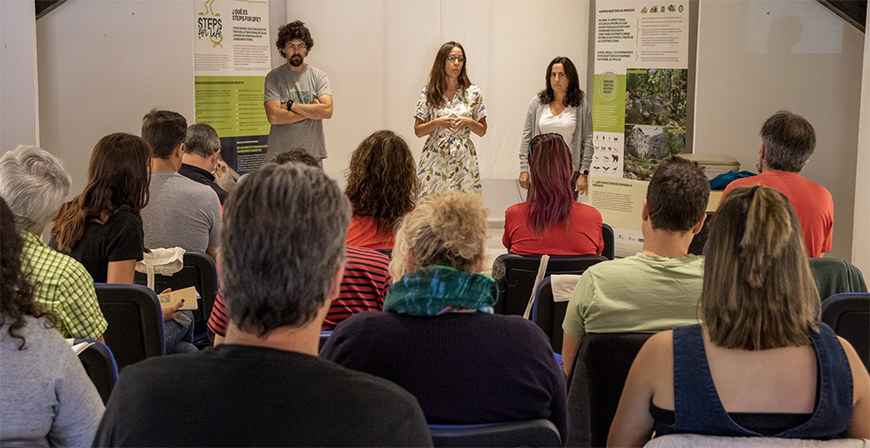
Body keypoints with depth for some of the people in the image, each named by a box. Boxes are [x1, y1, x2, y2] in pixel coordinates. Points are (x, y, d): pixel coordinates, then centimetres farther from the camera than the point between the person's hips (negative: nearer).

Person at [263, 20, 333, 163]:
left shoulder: (319, 76, 7)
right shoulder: (274, 77, 3)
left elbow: (327, 111, -7)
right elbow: (273, 116, -10)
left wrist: (290, 105, -7)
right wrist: (311, 110, -7)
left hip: (313, 155, 1)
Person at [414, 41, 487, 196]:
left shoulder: (473, 92, 5)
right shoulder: (428, 93, 3)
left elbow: (482, 131, 9)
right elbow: (418, 131, 3)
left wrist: (468, 122, -10)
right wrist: (437, 122, -13)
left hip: (464, 160, 1)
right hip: (435, 161, -1)